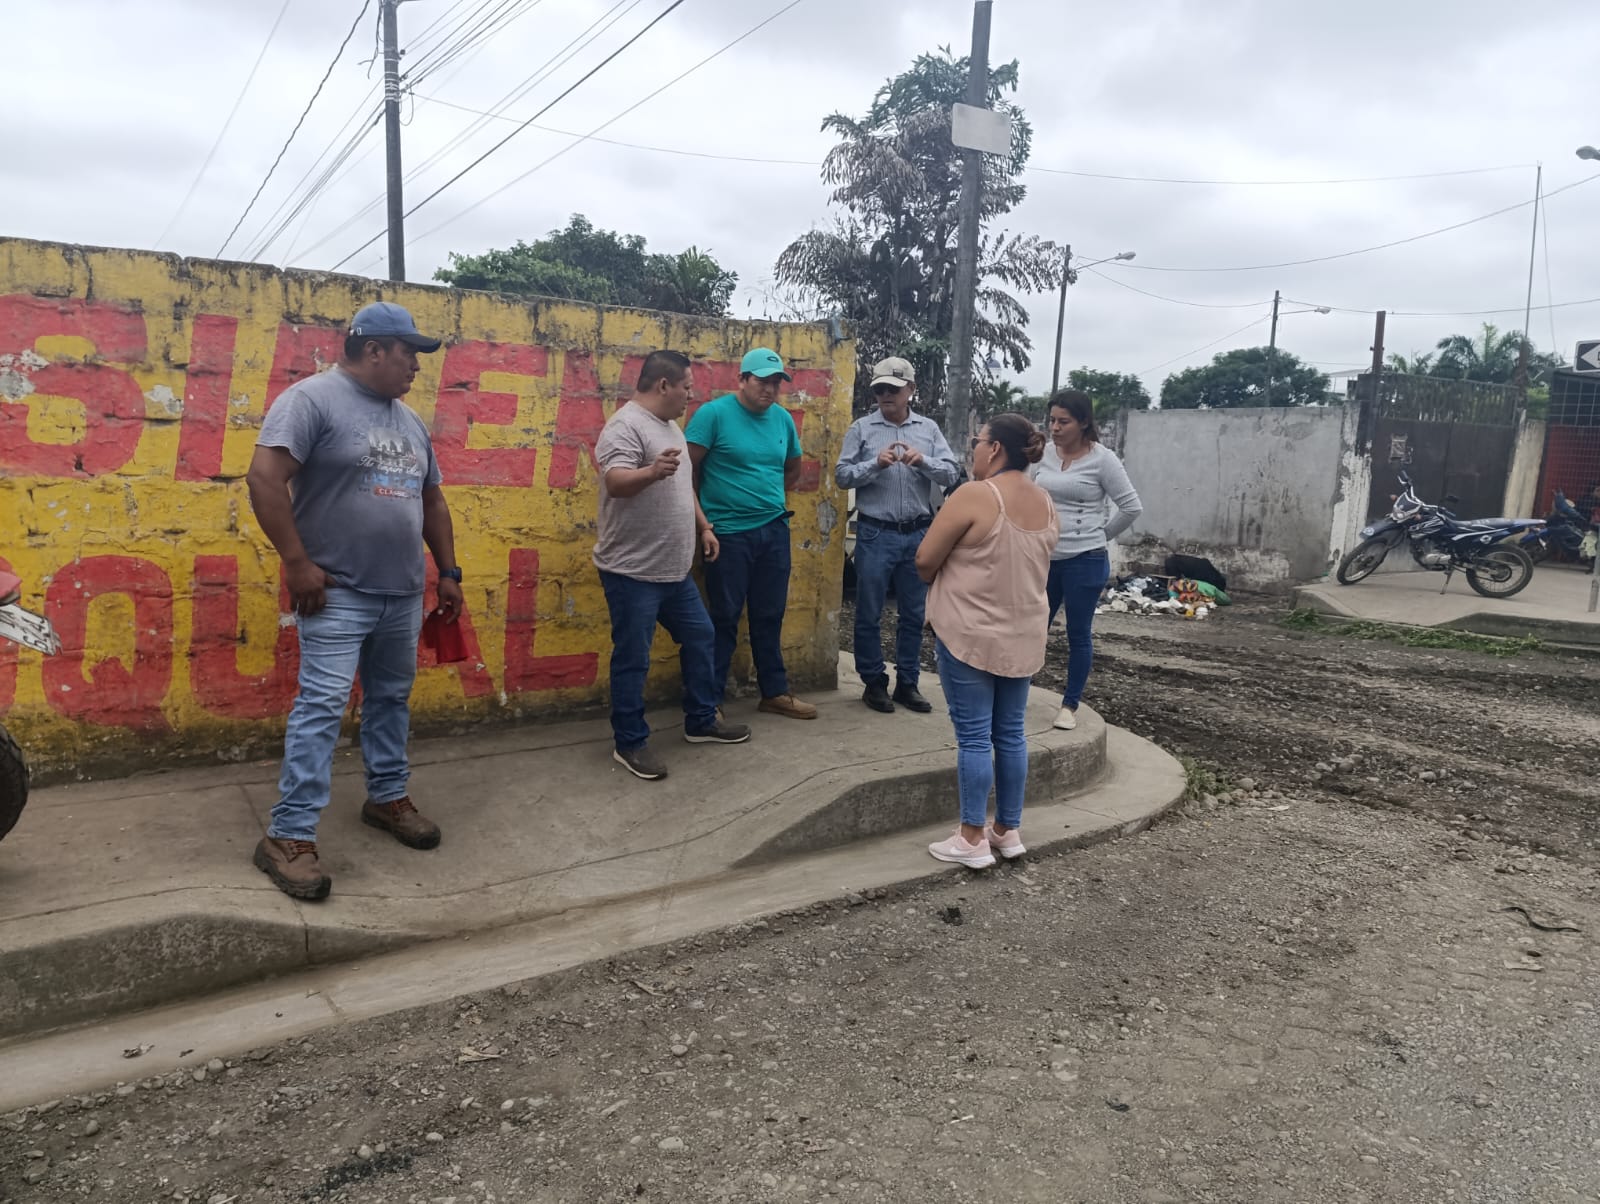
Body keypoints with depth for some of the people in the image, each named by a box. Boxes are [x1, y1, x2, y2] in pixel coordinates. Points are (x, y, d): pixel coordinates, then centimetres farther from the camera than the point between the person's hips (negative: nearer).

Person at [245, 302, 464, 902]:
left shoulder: (408, 418, 15)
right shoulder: (312, 398, -9)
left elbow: (432, 500, 20)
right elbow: (264, 479, -17)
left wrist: (448, 572, 16)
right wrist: (297, 563, -19)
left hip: (404, 593, 8)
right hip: (339, 594, -7)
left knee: (392, 699, 16)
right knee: (321, 707, -8)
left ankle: (388, 796, 31)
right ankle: (289, 834, -2)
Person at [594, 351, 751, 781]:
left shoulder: (669, 425, 14)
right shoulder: (626, 425, -17)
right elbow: (615, 482, -33)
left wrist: (703, 526, 23)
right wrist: (652, 471, -51)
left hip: (675, 569, 10)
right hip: (633, 571, -10)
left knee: (699, 639, 17)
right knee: (632, 660, 0)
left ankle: (702, 721, 31)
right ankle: (630, 743, 12)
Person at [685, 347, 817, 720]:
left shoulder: (783, 419, 7)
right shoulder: (714, 413, -10)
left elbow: (793, 469, 22)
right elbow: (687, 469, -11)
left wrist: (767, 497, 11)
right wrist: (702, 517, -6)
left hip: (774, 530, 5)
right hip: (729, 532, -5)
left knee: (770, 616, 13)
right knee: (724, 619, 1)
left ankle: (775, 692, 24)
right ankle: (710, 701, 10)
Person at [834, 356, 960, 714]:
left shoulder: (929, 428, 7)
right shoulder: (862, 428, 0)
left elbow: (951, 473, 0)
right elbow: (842, 476, -4)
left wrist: (923, 461, -18)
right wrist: (876, 463, -19)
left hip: (918, 534, 2)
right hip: (876, 534, -2)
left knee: (914, 614, 10)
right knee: (869, 614, 4)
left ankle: (907, 683, 21)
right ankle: (874, 683, 18)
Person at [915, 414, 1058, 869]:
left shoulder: (975, 495, -16)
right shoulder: (1046, 503, 5)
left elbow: (925, 561, -11)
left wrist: (947, 575, 9)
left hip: (970, 634, -6)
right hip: (1024, 636, 6)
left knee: (974, 736, 0)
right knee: (1010, 733, 14)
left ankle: (972, 839, 7)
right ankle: (1008, 830, 23)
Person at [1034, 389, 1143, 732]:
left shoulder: (1102, 459, -10)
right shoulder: (1045, 454, 4)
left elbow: (1132, 507, -6)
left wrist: (1099, 535, 0)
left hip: (1085, 561, -4)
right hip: (1044, 558, 4)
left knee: (1078, 635, 6)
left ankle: (1070, 705, 17)